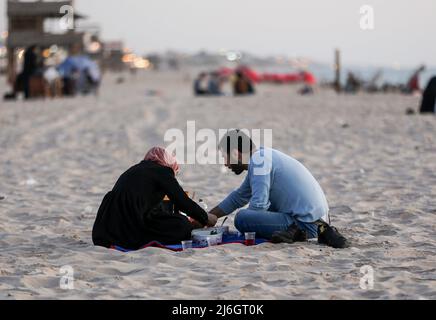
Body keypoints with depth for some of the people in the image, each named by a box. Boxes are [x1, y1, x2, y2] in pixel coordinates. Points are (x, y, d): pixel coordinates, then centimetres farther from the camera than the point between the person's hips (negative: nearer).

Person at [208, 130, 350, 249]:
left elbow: (258, 204, -17)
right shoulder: (262, 156, 20)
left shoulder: (258, 160, -10)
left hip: (305, 222, -10)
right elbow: (238, 197, 32)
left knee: (241, 218, -18)